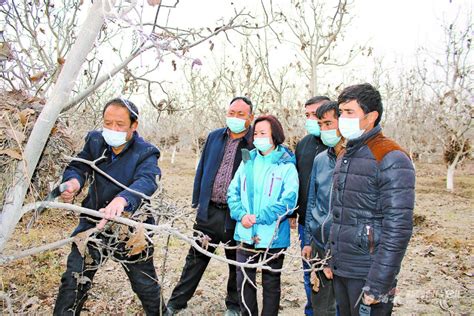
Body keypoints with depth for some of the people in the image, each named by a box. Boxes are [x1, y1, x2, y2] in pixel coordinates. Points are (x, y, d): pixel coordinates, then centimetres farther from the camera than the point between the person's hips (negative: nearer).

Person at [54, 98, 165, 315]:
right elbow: (77, 167, -3)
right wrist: (73, 181, -30)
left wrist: (122, 200, -57)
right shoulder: (94, 141, -1)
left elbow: (146, 181, -35)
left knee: (146, 285, 12)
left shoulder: (146, 153, -17)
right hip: (93, 223, 3)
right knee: (73, 281, 5)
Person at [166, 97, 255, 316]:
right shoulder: (214, 137, 7)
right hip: (209, 211, 4)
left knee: (237, 263, 14)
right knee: (195, 259, 14)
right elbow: (202, 170, 12)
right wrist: (196, 202, 11)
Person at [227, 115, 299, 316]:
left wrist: (258, 218, -18)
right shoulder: (247, 161, 6)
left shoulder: (287, 166, -8)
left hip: (273, 237, -4)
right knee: (243, 281, 13)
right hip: (246, 234, 4)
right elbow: (233, 192, 5)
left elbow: (288, 202, -15)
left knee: (271, 284, 14)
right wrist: (241, 215, -12)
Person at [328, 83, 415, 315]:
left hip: (367, 274, -7)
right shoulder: (344, 155, 10)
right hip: (340, 270, 7)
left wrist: (378, 285, -19)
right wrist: (332, 259, 13)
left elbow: (398, 229, -19)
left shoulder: (391, 159, -15)